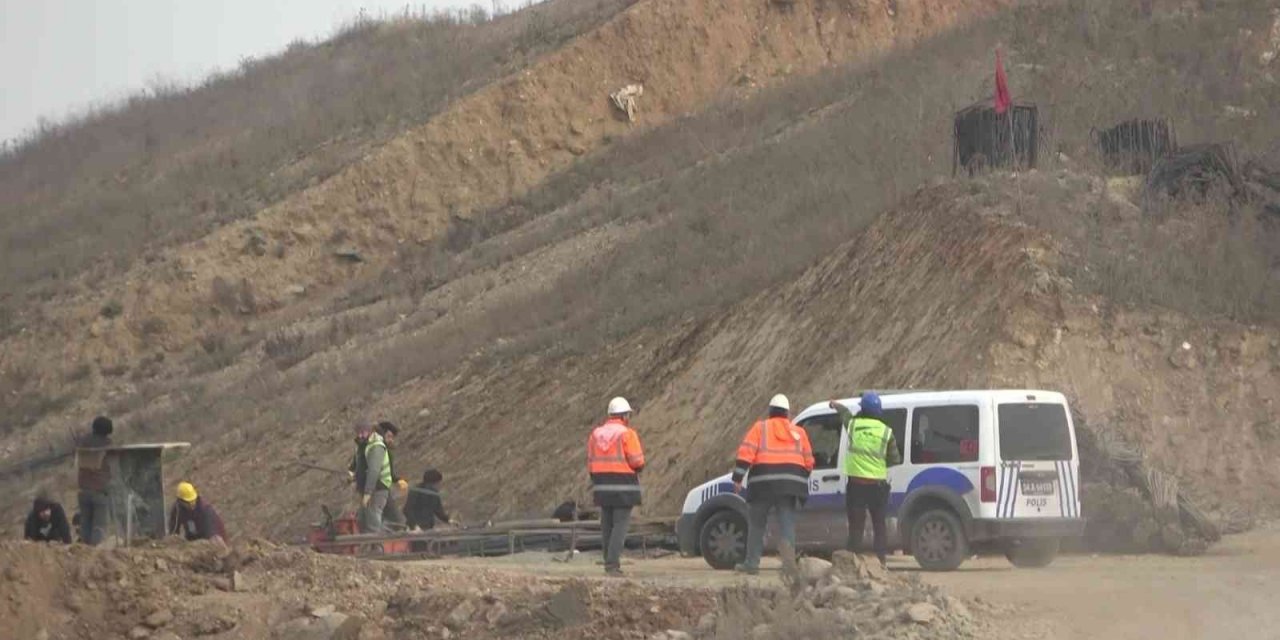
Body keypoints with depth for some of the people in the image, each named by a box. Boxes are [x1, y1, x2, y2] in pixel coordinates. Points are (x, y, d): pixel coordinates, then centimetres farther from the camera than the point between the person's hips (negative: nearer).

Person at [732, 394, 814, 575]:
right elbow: (809, 462, 12)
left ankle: (752, 562, 9)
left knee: (756, 523, 8)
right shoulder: (798, 432, 16)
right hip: (791, 482, 2)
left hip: (764, 480, -2)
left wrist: (738, 479, -4)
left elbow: (745, 453, -3)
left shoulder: (760, 428, 8)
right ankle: (788, 542, -32)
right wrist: (801, 478, 27)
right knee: (787, 520, 0)